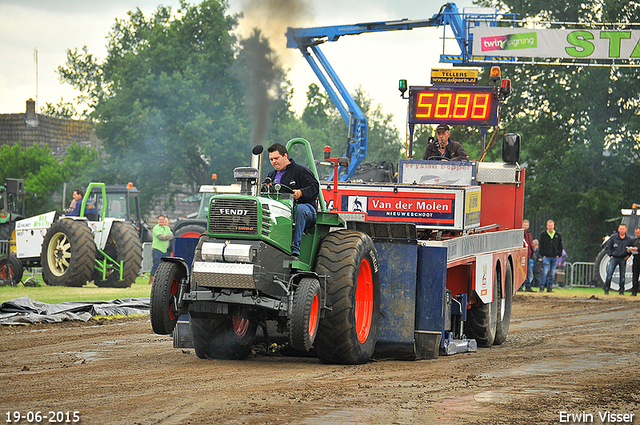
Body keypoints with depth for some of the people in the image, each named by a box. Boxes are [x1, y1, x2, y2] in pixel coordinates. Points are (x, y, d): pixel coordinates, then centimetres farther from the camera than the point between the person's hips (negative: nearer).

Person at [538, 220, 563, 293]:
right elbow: (541, 246, 4)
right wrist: (542, 255, -5)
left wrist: (558, 255, 4)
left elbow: (560, 245, 14)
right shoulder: (543, 235, 2)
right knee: (545, 272, -13)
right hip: (546, 257, -3)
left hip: (555, 257, 3)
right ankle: (542, 287, -10)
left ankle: (549, 287, 10)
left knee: (552, 273, 4)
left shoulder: (558, 235, 9)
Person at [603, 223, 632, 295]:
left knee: (622, 275, 5)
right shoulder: (613, 237, -2)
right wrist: (610, 254, -3)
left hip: (623, 259, 2)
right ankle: (606, 289, -5)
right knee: (609, 274, -12)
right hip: (614, 258, -2)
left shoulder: (628, 239, 3)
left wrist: (628, 255, 3)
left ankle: (621, 290, 15)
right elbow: (607, 247, 5)